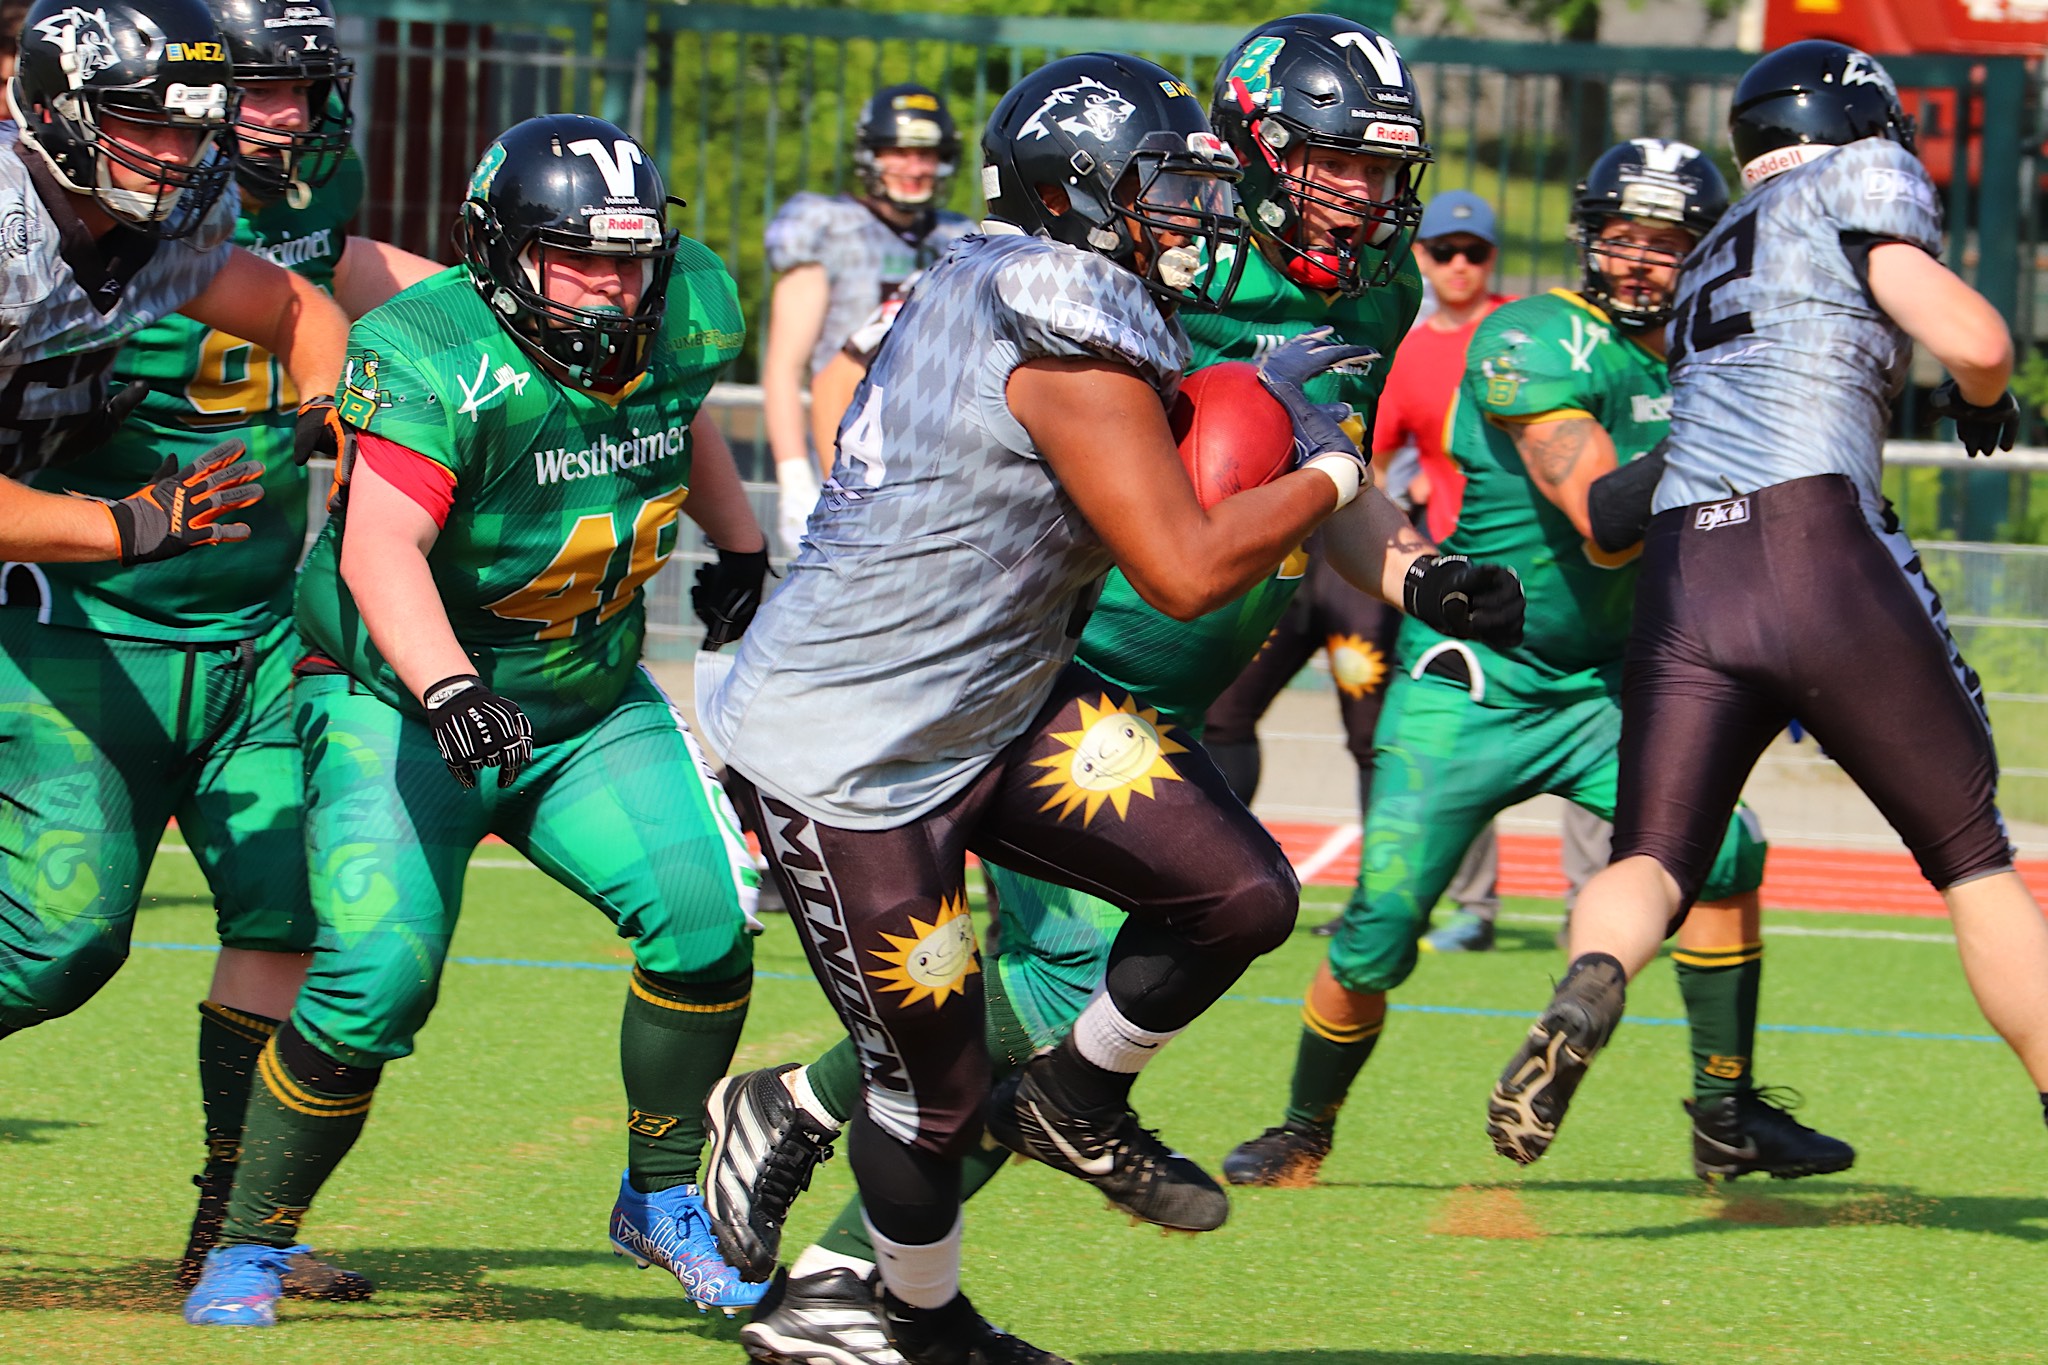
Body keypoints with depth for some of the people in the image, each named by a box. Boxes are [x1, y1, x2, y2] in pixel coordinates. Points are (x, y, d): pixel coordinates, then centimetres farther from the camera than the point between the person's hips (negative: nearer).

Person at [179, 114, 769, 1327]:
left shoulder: (690, 312, -7)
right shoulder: (438, 356, -26)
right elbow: (379, 550, -38)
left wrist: (741, 552, 30)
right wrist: (449, 693, -53)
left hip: (589, 709, 5)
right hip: (400, 703, -5)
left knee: (705, 919, -14)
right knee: (377, 979, -18)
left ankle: (664, 1201, 8)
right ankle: (252, 1245, 2)